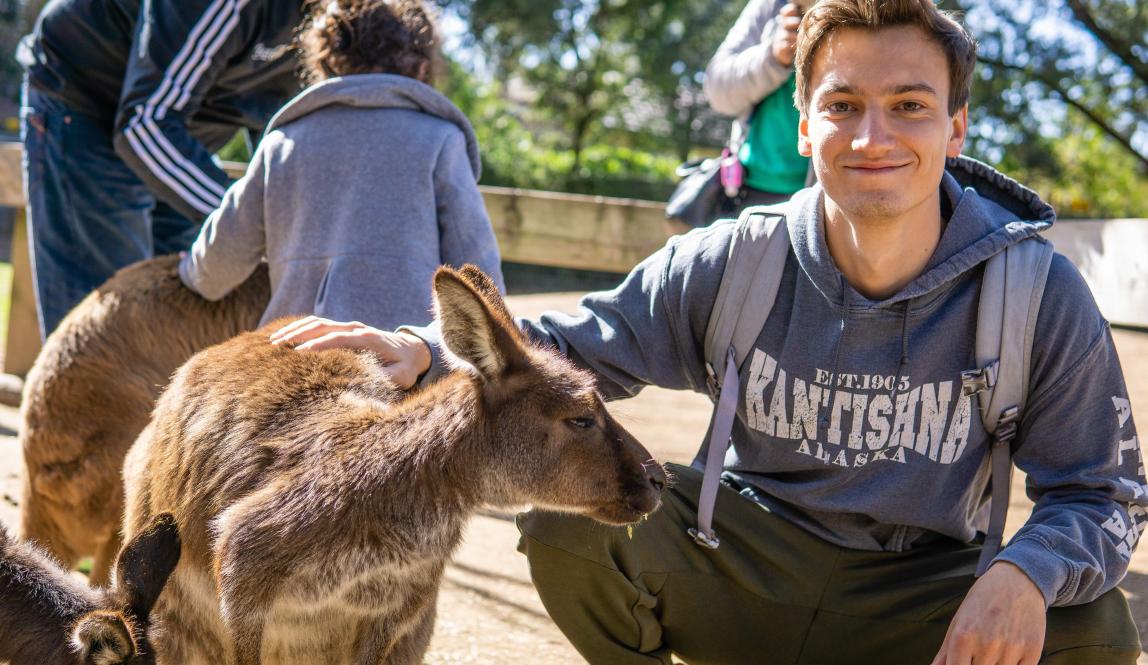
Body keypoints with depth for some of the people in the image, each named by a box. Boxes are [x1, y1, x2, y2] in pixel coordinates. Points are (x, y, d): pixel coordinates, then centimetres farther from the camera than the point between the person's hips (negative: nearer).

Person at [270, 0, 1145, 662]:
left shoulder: (1043, 299, -15)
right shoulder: (729, 264, -11)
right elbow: (572, 349, -3)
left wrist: (1025, 572, -33)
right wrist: (427, 350, -23)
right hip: (744, 564, 1)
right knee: (565, 516, -24)